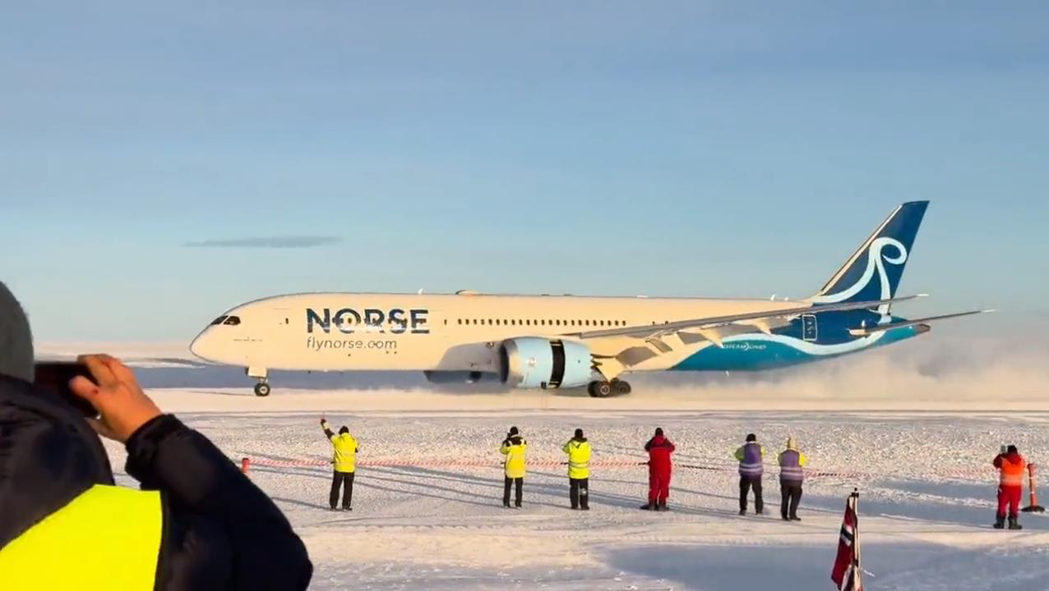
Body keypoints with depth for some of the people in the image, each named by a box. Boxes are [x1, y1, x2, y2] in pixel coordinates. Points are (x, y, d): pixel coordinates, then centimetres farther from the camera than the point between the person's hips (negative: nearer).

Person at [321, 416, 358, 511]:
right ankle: (346, 505, 4)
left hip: (339, 467, -1)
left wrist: (324, 422, 24)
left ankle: (333, 505, 9)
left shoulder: (337, 439, -4)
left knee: (336, 486, 9)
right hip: (350, 468, 1)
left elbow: (328, 432, 9)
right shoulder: (353, 441, 0)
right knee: (348, 487, 7)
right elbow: (356, 451, 10)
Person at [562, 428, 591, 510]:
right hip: (584, 472, 0)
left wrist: (570, 441, 15)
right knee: (584, 489, 9)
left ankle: (574, 505, 12)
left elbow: (564, 449, 6)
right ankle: (584, 505, 7)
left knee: (574, 488, 11)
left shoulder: (571, 445, -15)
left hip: (573, 472, 0)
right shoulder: (587, 445, -11)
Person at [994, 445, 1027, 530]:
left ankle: (1000, 522, 9)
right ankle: (1013, 523, 6)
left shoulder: (1003, 460, -12)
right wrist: (1018, 455, 22)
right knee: (1014, 506, 9)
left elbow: (996, 463, 8)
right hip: (1017, 487, 1)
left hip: (1004, 486, -1)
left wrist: (1001, 454, 19)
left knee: (1002, 504, 8)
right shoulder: (1022, 461, -4)